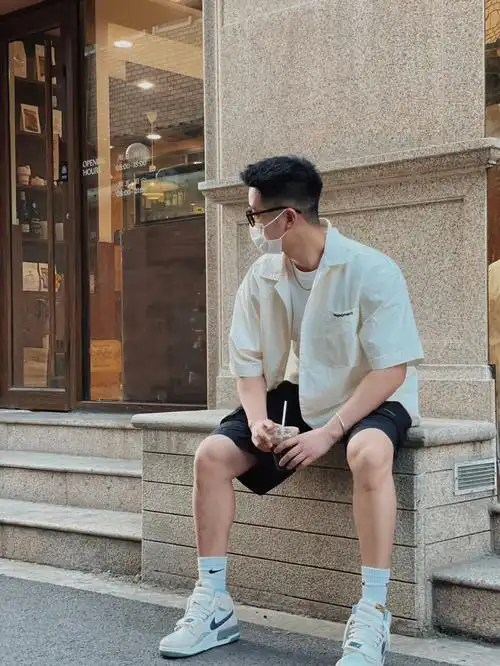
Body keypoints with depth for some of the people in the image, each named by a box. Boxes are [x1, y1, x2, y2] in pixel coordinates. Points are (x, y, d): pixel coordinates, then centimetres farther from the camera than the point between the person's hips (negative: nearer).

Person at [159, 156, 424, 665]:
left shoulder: (370, 271, -20)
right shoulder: (261, 278, -4)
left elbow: (391, 370, -21)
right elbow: (249, 362, 2)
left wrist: (330, 431, -27)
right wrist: (257, 418, -18)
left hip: (370, 397, -5)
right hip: (297, 395, 6)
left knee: (368, 453, -40)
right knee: (212, 455, -12)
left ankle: (372, 615, -29)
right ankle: (213, 605, -3)